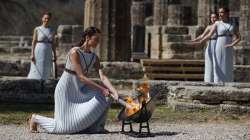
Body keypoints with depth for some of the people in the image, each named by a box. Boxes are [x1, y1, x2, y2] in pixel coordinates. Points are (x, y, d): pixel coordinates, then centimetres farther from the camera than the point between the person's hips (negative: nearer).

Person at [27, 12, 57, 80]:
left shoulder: (51, 31, 9)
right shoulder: (37, 29, -1)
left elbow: (53, 44, 10)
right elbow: (34, 42, -3)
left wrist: (55, 56, 6)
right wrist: (32, 54, -10)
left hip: (48, 54, 4)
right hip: (38, 53, -4)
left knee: (45, 72, 4)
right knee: (36, 71, -4)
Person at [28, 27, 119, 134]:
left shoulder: (94, 58, 1)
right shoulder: (74, 52, -20)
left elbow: (103, 77, -10)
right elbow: (81, 77, -25)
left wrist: (114, 91, -25)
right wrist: (101, 88, -27)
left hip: (79, 91, 7)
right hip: (66, 91, -7)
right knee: (64, 126, -6)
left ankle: (95, 127, 1)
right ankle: (35, 118, 18)